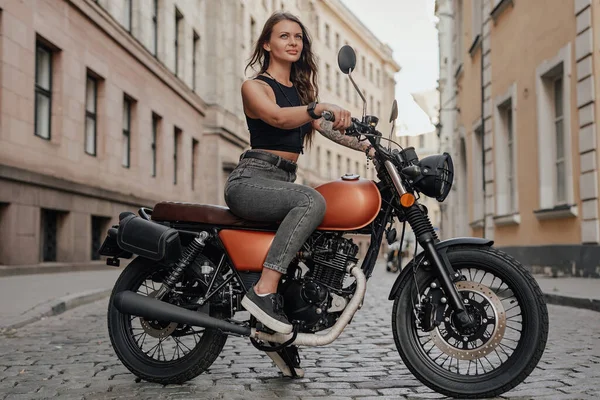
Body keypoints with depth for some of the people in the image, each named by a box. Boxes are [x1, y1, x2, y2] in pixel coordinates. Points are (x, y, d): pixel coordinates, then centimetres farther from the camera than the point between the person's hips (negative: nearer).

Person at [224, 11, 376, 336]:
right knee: (313, 201, -34)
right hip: (251, 180, -7)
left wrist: (367, 147, -4)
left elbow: (326, 126, 11)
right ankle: (263, 291, -37)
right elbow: (277, 117, -21)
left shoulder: (302, 90, 22)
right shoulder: (254, 86, 0)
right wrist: (321, 107, -37)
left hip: (283, 181, 7)